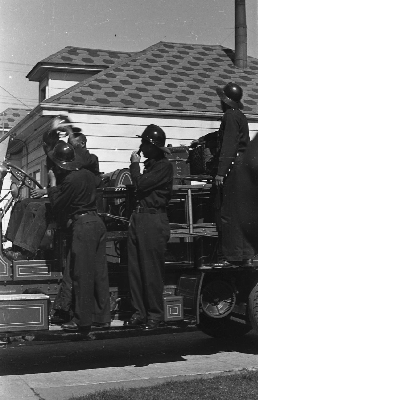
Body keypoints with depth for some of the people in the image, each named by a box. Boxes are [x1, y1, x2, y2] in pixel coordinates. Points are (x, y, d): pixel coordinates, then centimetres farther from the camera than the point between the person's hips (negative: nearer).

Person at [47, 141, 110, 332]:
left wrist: (53, 183, 3)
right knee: (99, 272, 10)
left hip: (82, 225, -9)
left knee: (82, 274, -2)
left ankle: (82, 320, 3)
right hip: (97, 222, 9)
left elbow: (57, 206, -7)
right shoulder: (87, 174, 11)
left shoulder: (69, 180, -15)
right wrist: (57, 185, 21)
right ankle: (102, 317, 16)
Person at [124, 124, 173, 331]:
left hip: (154, 219, -8)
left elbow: (140, 184, -13)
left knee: (151, 269, -3)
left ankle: (155, 314, 7)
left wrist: (134, 165, -2)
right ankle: (139, 312, 13)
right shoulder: (149, 164, 18)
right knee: (135, 268, 6)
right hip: (138, 217, 8)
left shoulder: (164, 166, -8)